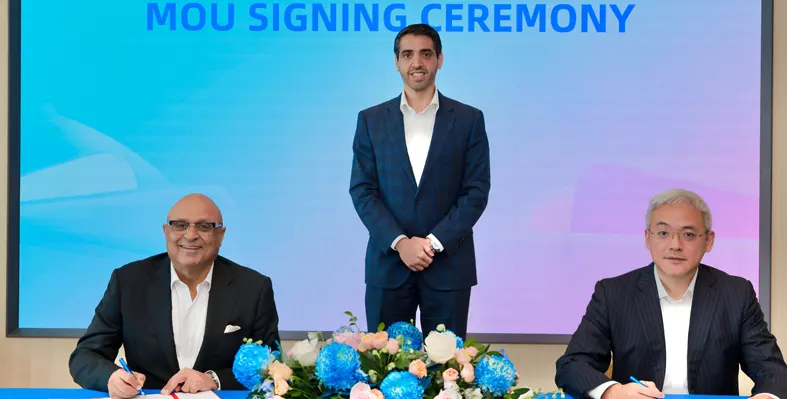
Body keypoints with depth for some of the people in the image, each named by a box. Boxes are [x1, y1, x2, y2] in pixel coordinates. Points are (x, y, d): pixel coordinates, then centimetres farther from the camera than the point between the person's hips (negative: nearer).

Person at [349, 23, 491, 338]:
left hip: (448, 265, -1)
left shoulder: (468, 120, 4)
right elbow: (362, 190, 2)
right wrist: (400, 242, -12)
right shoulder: (371, 120, 7)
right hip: (388, 264, 1)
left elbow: (477, 191, -1)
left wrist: (434, 242, -12)